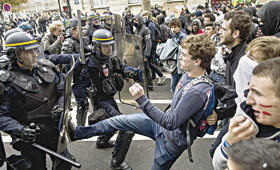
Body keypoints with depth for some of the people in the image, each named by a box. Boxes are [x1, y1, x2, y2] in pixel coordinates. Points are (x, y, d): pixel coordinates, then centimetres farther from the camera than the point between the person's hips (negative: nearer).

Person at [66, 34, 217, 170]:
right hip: (163, 124, 8)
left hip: (173, 140, -8)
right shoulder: (189, 74, -5)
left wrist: (142, 100, -37)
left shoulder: (198, 91, -33)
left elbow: (171, 123, -34)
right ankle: (77, 132, 22)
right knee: (117, 121, 7)